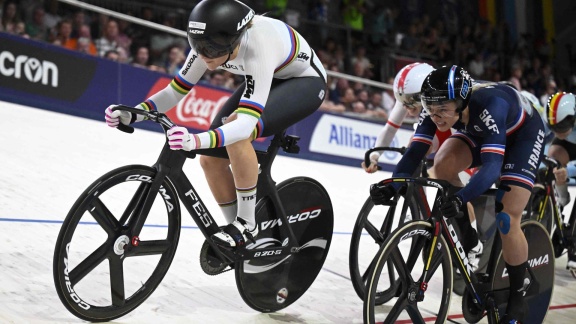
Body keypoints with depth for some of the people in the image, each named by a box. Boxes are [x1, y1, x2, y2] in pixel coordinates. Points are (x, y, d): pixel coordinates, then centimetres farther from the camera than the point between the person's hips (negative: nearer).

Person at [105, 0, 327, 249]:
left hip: (306, 82, -7)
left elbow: (246, 123, -47)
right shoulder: (211, 44, -21)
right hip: (270, 79, 7)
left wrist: (197, 140, -63)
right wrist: (132, 114, -28)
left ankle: (248, 223, -18)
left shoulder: (257, 48, -40)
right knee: (211, 158, -6)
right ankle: (239, 232, 13)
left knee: (237, 131, -33)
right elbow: (176, 90, -12)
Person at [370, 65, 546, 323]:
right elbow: (416, 150, -27)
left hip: (523, 133, -6)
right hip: (478, 131, 6)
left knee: (507, 220, -16)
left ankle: (517, 297, 4)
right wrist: (392, 185, -44)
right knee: (443, 163, -24)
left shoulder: (488, 105, -41)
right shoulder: (437, 107, -26)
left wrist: (461, 198, -63)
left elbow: (492, 164, -49)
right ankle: (465, 234, -1)